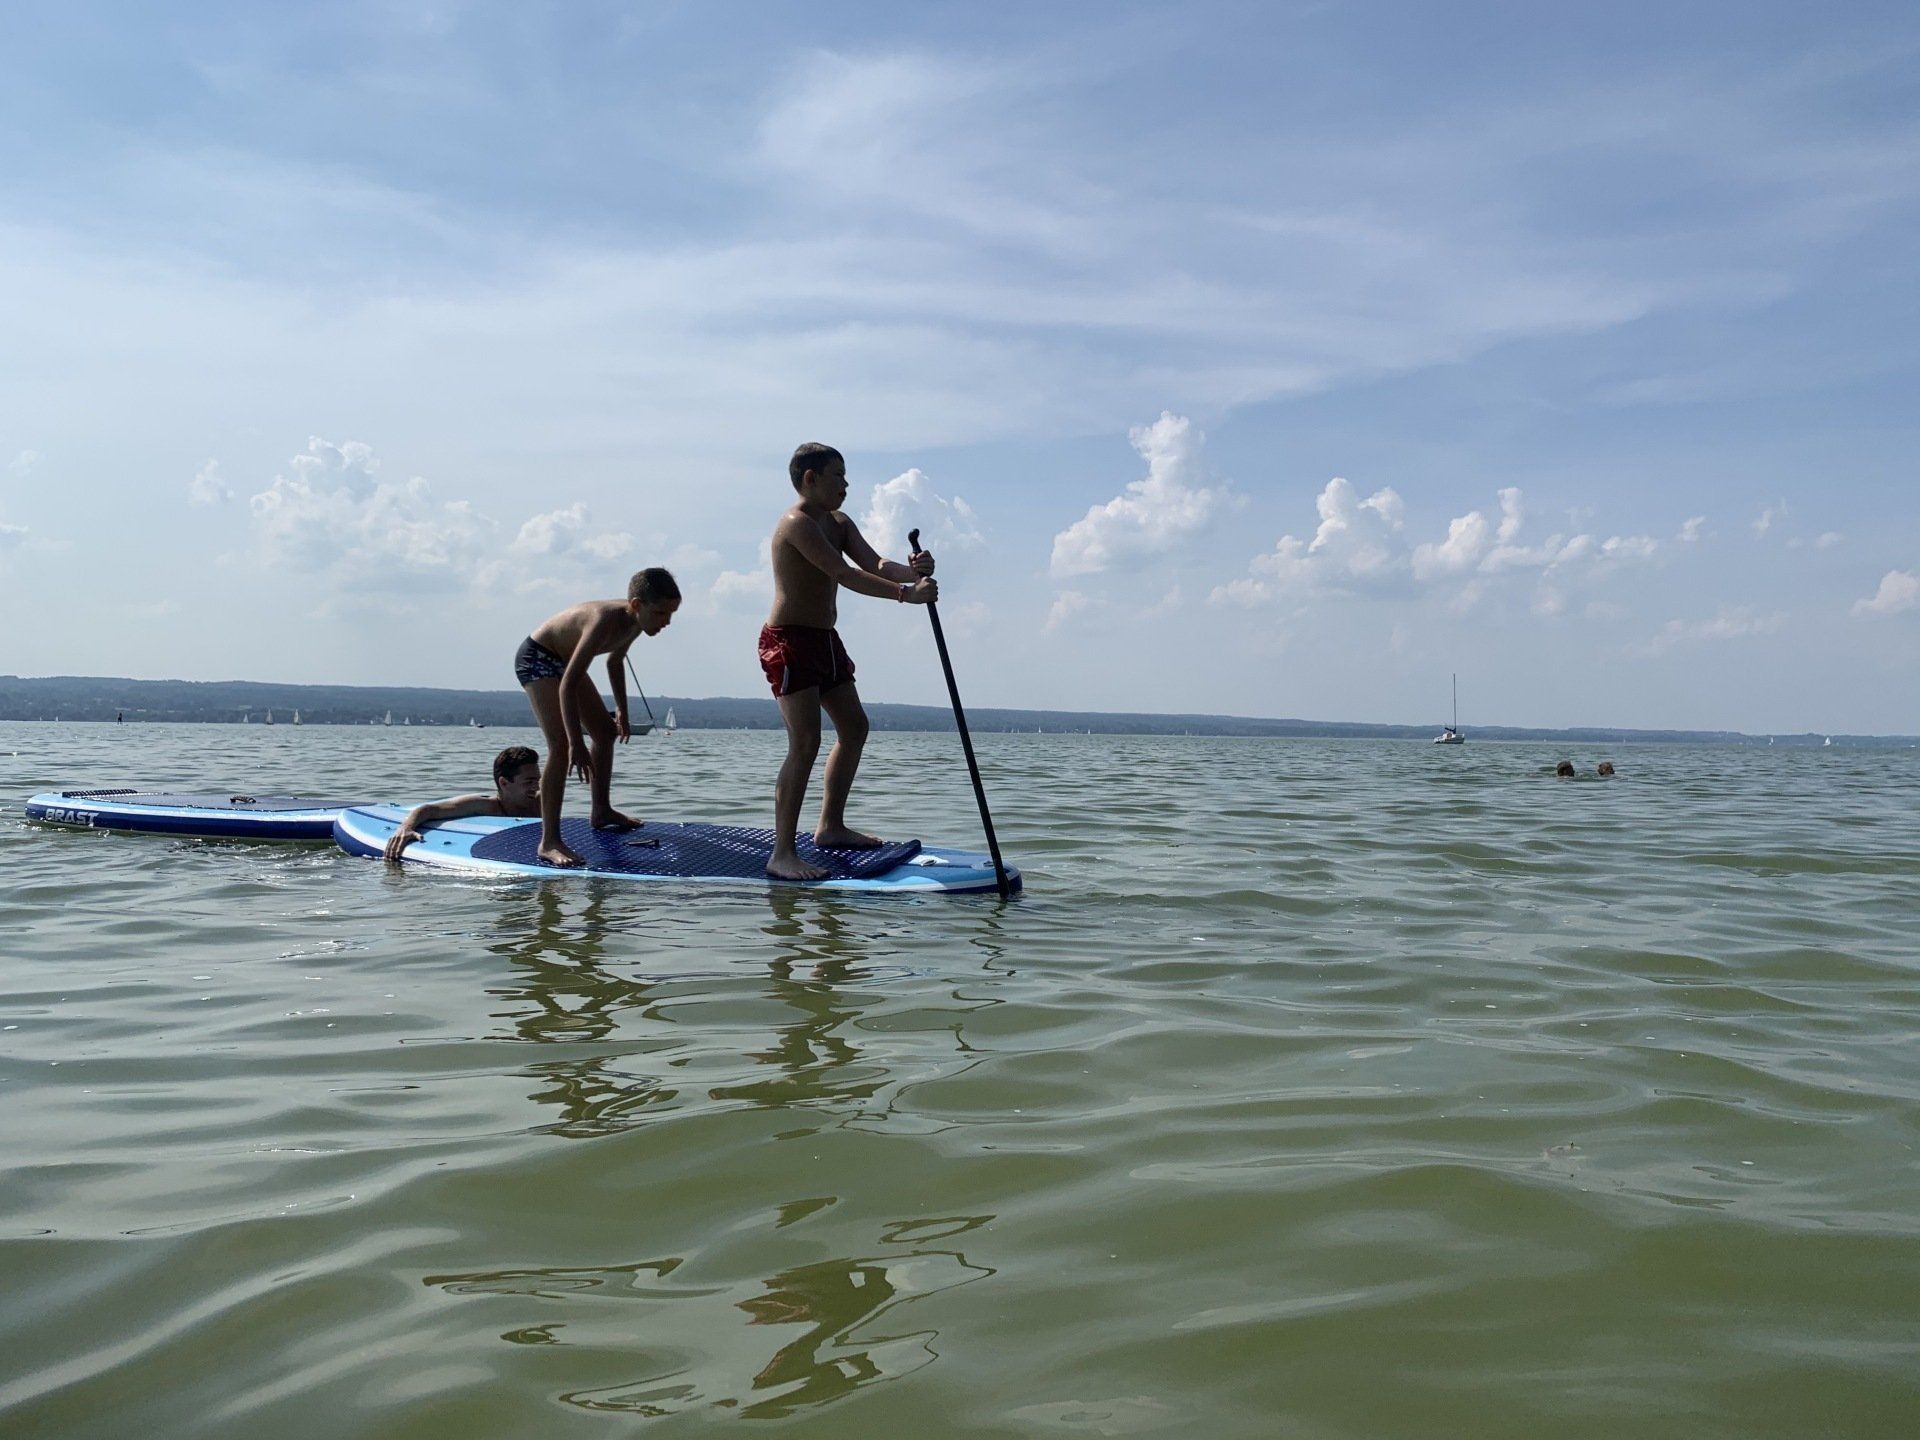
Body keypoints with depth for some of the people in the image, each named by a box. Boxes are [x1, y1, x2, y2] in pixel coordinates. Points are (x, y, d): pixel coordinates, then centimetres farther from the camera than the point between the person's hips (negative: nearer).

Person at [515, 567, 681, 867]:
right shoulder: (606, 620, -37)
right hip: (536, 658, -10)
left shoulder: (636, 622, -10)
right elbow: (568, 684, -40)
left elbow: (614, 662, 13)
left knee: (606, 730, 18)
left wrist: (622, 711, 17)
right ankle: (549, 842, -21)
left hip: (565, 659, 10)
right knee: (562, 746, -22)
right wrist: (576, 744, -41)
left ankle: (601, 812, 36)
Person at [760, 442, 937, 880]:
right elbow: (845, 575, -26)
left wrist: (912, 569, -21)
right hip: (789, 642, -10)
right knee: (805, 743, -17)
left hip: (826, 640, 10)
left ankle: (831, 826, 30)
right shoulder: (797, 524, -16)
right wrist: (906, 593, -30)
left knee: (854, 728, 18)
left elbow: (875, 564, 0)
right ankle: (782, 854, -15)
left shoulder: (839, 524, 14)